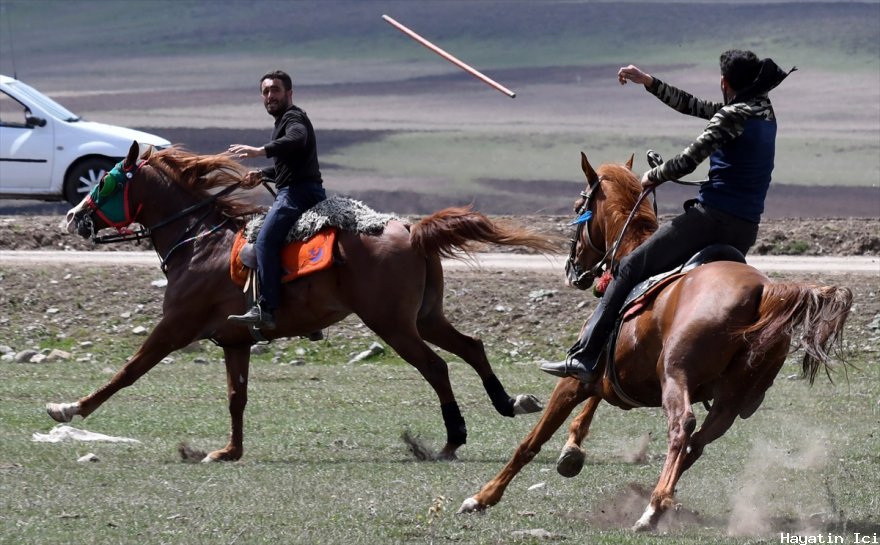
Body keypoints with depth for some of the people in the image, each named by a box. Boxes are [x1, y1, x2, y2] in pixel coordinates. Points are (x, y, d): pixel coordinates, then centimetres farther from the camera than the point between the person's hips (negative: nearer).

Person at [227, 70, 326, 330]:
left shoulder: (293, 118, -5)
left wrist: (261, 151, -38)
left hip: (297, 193, -11)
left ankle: (265, 309, -36)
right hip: (295, 193, 11)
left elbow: (296, 139, -30)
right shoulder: (284, 121, 27)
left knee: (265, 241, -25)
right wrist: (262, 174, 24)